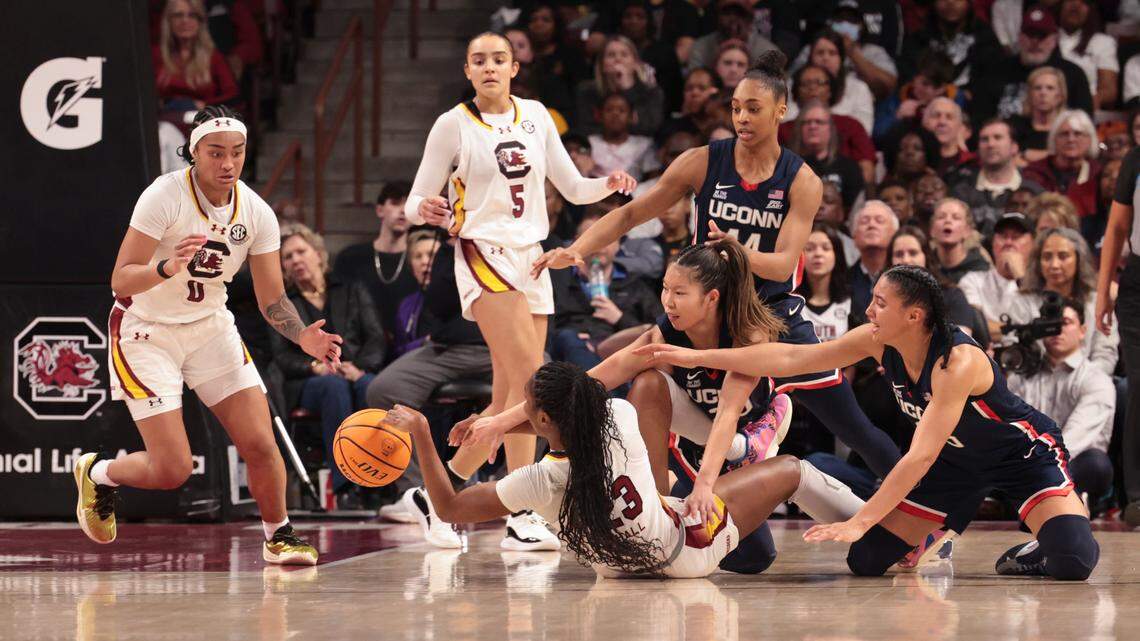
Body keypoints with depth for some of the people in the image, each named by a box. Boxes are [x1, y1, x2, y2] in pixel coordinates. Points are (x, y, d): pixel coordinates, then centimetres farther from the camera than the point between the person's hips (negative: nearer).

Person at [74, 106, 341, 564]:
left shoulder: (256, 213, -7)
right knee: (172, 470, -10)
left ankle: (278, 535, 16)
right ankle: (96, 472, 21)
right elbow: (121, 281, -26)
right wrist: (168, 267, -45)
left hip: (211, 328, 4)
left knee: (260, 444, -8)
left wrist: (302, 336, -20)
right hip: (147, 332, -4)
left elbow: (272, 298, -1)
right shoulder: (165, 196, -22)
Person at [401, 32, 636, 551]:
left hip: (532, 257, 6)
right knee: (529, 376, -20)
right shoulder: (453, 125, -3)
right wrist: (427, 211, -26)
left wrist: (608, 185, -7)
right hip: (483, 254, -6)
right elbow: (416, 202, -3)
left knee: (508, 398, 6)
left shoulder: (535, 116, 10)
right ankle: (522, 517, -20)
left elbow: (572, 187, 13)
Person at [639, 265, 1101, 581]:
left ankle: (1033, 553, 5)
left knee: (1073, 563, -28)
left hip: (1023, 453, -6)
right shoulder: (877, 343, -15)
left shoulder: (959, 361, -34)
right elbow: (791, 358, -13)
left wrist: (860, 521, -40)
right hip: (957, 459, 6)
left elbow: (920, 457, -37)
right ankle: (949, 529, 21)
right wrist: (696, 357, -17)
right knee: (867, 560, -4)